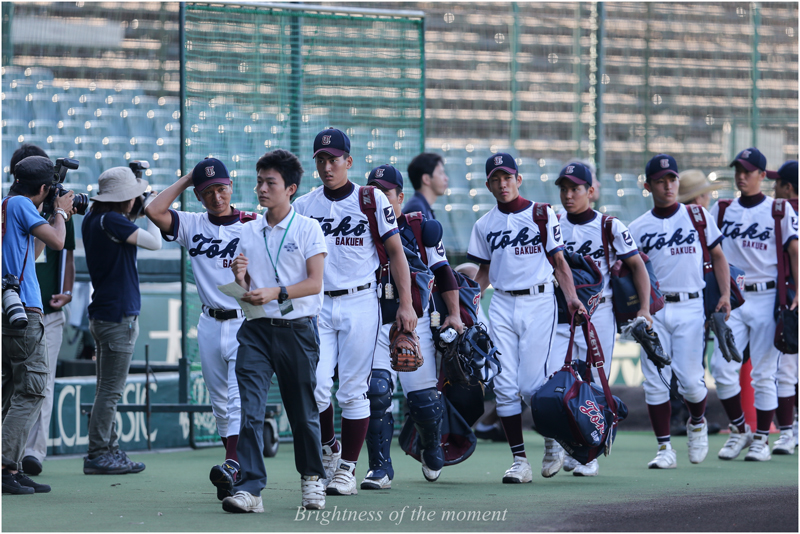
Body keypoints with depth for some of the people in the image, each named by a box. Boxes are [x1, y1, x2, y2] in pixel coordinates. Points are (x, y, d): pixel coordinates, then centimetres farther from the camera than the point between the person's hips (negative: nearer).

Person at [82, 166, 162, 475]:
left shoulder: (92, 219, 10)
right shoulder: (110, 221, -17)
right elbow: (155, 243, -18)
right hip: (118, 315, -10)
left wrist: (138, 213, 11)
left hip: (103, 314, 10)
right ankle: (98, 455, -6)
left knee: (108, 389, 14)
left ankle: (109, 451, 17)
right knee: (110, 391, -7)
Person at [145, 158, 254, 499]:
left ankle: (232, 466, -30)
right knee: (220, 402, 8)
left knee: (240, 397, -17)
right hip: (210, 325, 5)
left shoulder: (253, 225, 0)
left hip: (245, 321, -5)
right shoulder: (192, 226, 8)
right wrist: (187, 178, 1)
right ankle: (238, 471, 17)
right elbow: (154, 211, -6)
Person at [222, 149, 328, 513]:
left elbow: (314, 283, -9)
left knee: (303, 411, 8)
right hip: (256, 329, 3)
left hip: (297, 329, -3)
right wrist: (240, 278, -9)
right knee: (249, 409, -12)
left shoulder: (308, 229, -1)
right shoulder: (249, 232, 11)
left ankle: (312, 478, 28)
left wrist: (275, 292, -22)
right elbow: (246, 290, 14)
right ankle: (249, 487, -16)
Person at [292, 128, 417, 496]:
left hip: (359, 303, -2)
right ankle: (328, 449, 16)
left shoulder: (371, 200, 1)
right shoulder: (304, 206, 8)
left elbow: (395, 252, 2)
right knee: (316, 386, -9)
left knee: (352, 391, -1)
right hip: (318, 305, 2)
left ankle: (347, 468, 7)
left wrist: (406, 304, -5)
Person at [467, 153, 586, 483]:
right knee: (505, 387, -4)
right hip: (502, 305, 4)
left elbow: (558, 261, 2)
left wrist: (571, 296, -13)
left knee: (532, 384, -10)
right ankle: (519, 461, 1)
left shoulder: (541, 214, 3)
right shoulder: (485, 225, 13)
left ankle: (553, 441, 16)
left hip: (538, 303, -4)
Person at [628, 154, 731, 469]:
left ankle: (697, 423, 23)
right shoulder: (638, 228, 9)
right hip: (653, 310, 1)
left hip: (689, 308, -1)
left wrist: (725, 295, 0)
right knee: (655, 381, -4)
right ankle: (665, 449, 3)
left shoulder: (698, 216, 8)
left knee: (690, 380, -8)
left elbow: (717, 256, 12)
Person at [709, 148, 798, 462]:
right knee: (721, 368, -6)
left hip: (766, 298, -3)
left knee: (764, 373, -1)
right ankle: (739, 430, 10)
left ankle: (761, 439, 9)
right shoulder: (722, 210, 11)